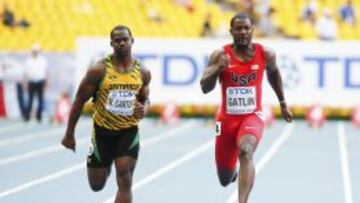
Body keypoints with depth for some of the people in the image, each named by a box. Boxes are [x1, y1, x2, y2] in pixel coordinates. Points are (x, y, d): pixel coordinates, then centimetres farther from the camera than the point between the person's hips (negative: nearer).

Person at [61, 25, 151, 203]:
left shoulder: (142, 72, -3)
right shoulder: (99, 70, -13)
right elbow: (80, 100, -5)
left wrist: (144, 109, -13)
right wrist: (69, 134, -3)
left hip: (128, 131, 1)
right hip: (102, 130, -1)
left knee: (125, 183, -12)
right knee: (97, 185, 12)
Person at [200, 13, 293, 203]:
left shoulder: (265, 54, -4)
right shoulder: (220, 55, -8)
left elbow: (273, 73, 18)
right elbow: (205, 88, -13)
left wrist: (283, 103, 25)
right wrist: (217, 69, -31)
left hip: (252, 116, -1)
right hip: (227, 118, 1)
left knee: (246, 151, -34)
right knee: (225, 179, 12)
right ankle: (233, 172, 53)